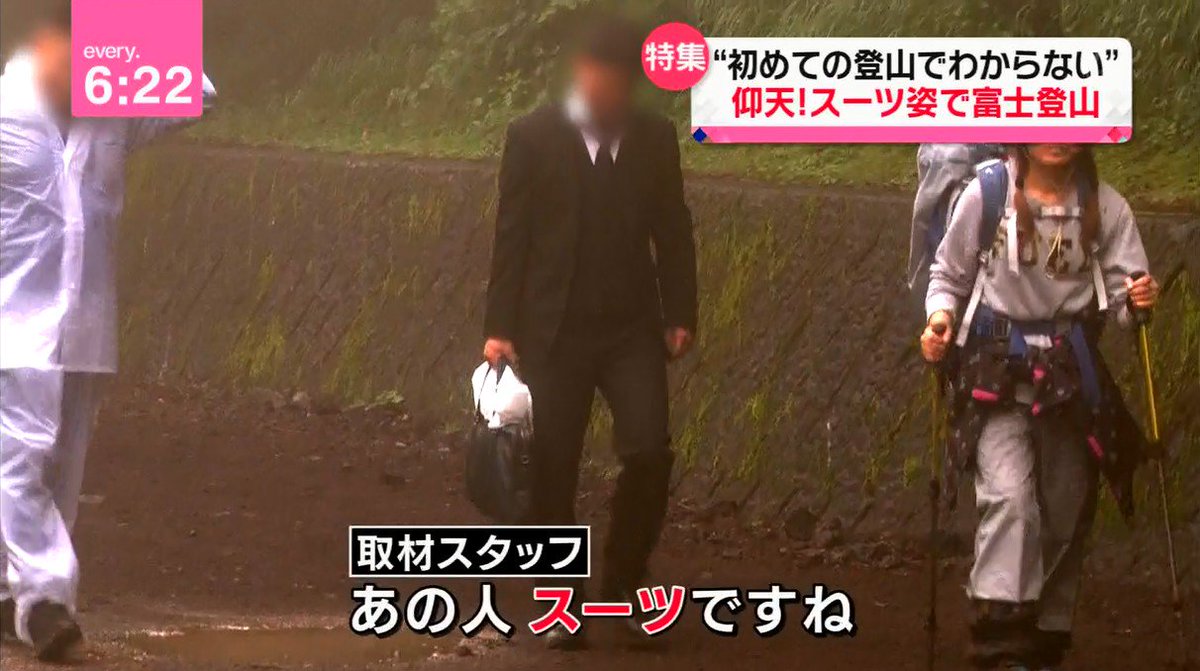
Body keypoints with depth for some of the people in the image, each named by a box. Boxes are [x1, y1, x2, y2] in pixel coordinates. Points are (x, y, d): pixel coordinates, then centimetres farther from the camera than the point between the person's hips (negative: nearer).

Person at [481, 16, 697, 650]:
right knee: (553, 468, 0)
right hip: (555, 329, -2)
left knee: (649, 452, -12)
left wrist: (680, 314, 2)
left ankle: (623, 585, 7)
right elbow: (512, 235, -2)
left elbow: (672, 232, 10)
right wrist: (499, 328, -6)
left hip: (633, 327, 2)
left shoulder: (655, 137, 6)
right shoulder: (533, 136, -2)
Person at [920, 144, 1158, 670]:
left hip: (1071, 374, 3)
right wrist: (941, 316, -11)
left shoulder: (1105, 207, 1)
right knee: (1009, 497, -20)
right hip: (998, 370, -3)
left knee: (1065, 514, 8)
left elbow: (1122, 292, 0)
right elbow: (949, 275, 7)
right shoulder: (986, 197, -4)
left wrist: (1137, 300, -22)